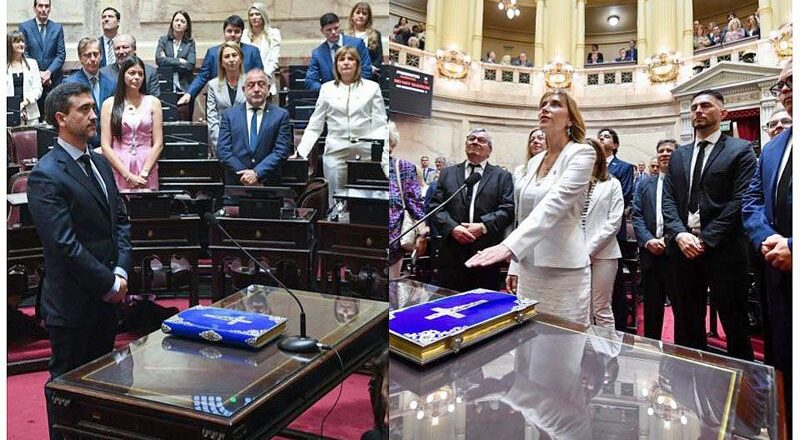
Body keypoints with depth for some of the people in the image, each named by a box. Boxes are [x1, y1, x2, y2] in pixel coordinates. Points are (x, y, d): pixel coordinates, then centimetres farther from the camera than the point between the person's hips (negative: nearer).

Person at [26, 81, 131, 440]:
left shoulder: (100, 164, 9)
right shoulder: (46, 175, -16)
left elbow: (120, 220, 9)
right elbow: (64, 244, -20)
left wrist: (121, 271, -4)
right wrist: (110, 283, -14)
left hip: (106, 295, 8)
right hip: (72, 302, -7)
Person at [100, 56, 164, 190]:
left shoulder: (153, 102, 5)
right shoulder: (109, 104, 4)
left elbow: (158, 143, 0)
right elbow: (105, 146, -1)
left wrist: (143, 174, -9)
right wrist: (128, 175, -11)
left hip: (147, 166, 0)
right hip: (118, 167, 0)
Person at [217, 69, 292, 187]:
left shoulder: (281, 115, 5)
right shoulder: (229, 114, 9)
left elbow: (281, 151, -3)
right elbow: (223, 150, 3)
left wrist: (257, 173, -12)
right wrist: (243, 175, -8)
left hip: (269, 183, -1)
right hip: (235, 182, 1)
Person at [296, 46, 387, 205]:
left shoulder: (372, 87, 6)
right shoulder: (327, 88, 10)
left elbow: (379, 125, 1)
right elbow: (314, 127, 10)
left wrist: (384, 154, -12)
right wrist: (300, 153, 0)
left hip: (366, 152, -1)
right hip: (335, 152, 1)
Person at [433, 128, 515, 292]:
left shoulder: (502, 176, 11)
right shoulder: (447, 173, 16)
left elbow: (508, 209, -1)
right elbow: (436, 206, 6)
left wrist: (483, 226, -14)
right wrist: (452, 227, -11)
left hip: (487, 254, -1)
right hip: (451, 254, 1)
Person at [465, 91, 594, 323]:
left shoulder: (581, 153, -9)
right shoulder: (535, 161, 13)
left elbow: (554, 204, -24)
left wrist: (509, 245, -36)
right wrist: (514, 266, 13)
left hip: (564, 270, -6)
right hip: (530, 268, 7)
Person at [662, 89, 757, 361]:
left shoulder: (740, 150, 2)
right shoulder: (678, 156, 16)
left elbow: (739, 200, -8)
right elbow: (669, 199, 9)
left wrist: (706, 239, -14)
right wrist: (680, 234, -8)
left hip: (723, 249, -4)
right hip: (683, 247, 5)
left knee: (735, 325, 3)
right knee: (687, 323, 11)